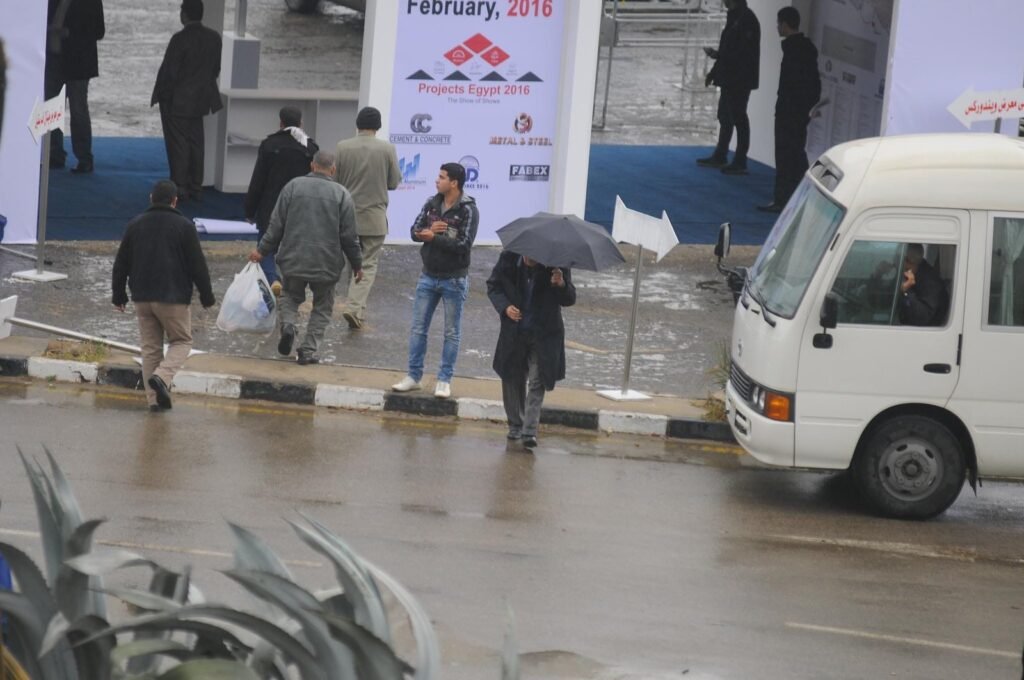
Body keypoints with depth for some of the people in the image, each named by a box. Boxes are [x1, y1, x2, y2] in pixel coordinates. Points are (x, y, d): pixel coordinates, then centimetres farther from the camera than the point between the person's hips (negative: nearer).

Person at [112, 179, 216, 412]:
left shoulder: (135, 225, 7)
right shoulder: (184, 226, -5)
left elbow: (121, 264, 11)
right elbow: (197, 265, -5)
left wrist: (119, 295, 20)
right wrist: (207, 296, 5)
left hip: (142, 298, 4)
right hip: (173, 298, -4)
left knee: (150, 347, 9)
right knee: (181, 341, 10)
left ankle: (154, 398, 5)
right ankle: (162, 376, -15)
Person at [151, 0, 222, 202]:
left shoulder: (180, 39, -21)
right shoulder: (214, 38, -1)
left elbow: (168, 72, -17)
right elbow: (215, 70, 7)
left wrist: (162, 96, -4)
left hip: (177, 102, -6)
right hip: (200, 101, 6)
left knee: (178, 144, 1)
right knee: (196, 143, 14)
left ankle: (180, 187, 2)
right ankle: (196, 187, 17)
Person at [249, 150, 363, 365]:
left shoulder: (293, 186, -2)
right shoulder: (341, 194, -5)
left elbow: (276, 225, 0)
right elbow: (349, 236, -2)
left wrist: (262, 250, 10)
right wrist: (356, 264, 9)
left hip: (293, 259, 1)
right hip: (326, 263, -1)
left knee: (291, 296, 21)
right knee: (322, 307, 13)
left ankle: (288, 324, -7)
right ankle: (309, 350, 6)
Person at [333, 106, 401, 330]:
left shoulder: (342, 147, -6)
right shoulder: (387, 149, -8)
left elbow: (333, 180, -2)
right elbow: (394, 182, -2)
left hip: (347, 214, 2)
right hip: (375, 217, -2)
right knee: (368, 265, 2)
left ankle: (357, 309, 22)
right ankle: (355, 307, -13)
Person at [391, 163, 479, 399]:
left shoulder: (468, 210, -13)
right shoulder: (431, 203, 4)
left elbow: (464, 244, -20)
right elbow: (414, 231, 3)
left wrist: (434, 237, -19)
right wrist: (429, 230, -18)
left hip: (454, 279, -5)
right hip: (428, 276, 5)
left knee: (452, 332, 4)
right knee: (418, 328, 7)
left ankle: (445, 380, 12)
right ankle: (414, 376, 15)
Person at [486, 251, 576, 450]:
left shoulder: (555, 265, -14)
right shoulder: (508, 259, -10)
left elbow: (569, 300, -14)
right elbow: (493, 286, 4)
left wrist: (561, 285, -36)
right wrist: (505, 307, -15)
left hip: (543, 335, -3)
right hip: (514, 333, 3)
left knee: (537, 382, -9)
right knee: (512, 380, 12)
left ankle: (529, 432, -9)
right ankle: (515, 426, 29)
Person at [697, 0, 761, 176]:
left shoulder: (746, 19, -15)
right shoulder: (734, 18, 13)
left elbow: (743, 53, -21)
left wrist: (717, 55, -16)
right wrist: (714, 73, 17)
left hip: (740, 80, -10)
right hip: (730, 79, 10)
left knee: (738, 117, -6)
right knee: (725, 116, 15)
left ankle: (740, 162, -2)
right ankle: (720, 156, 25)